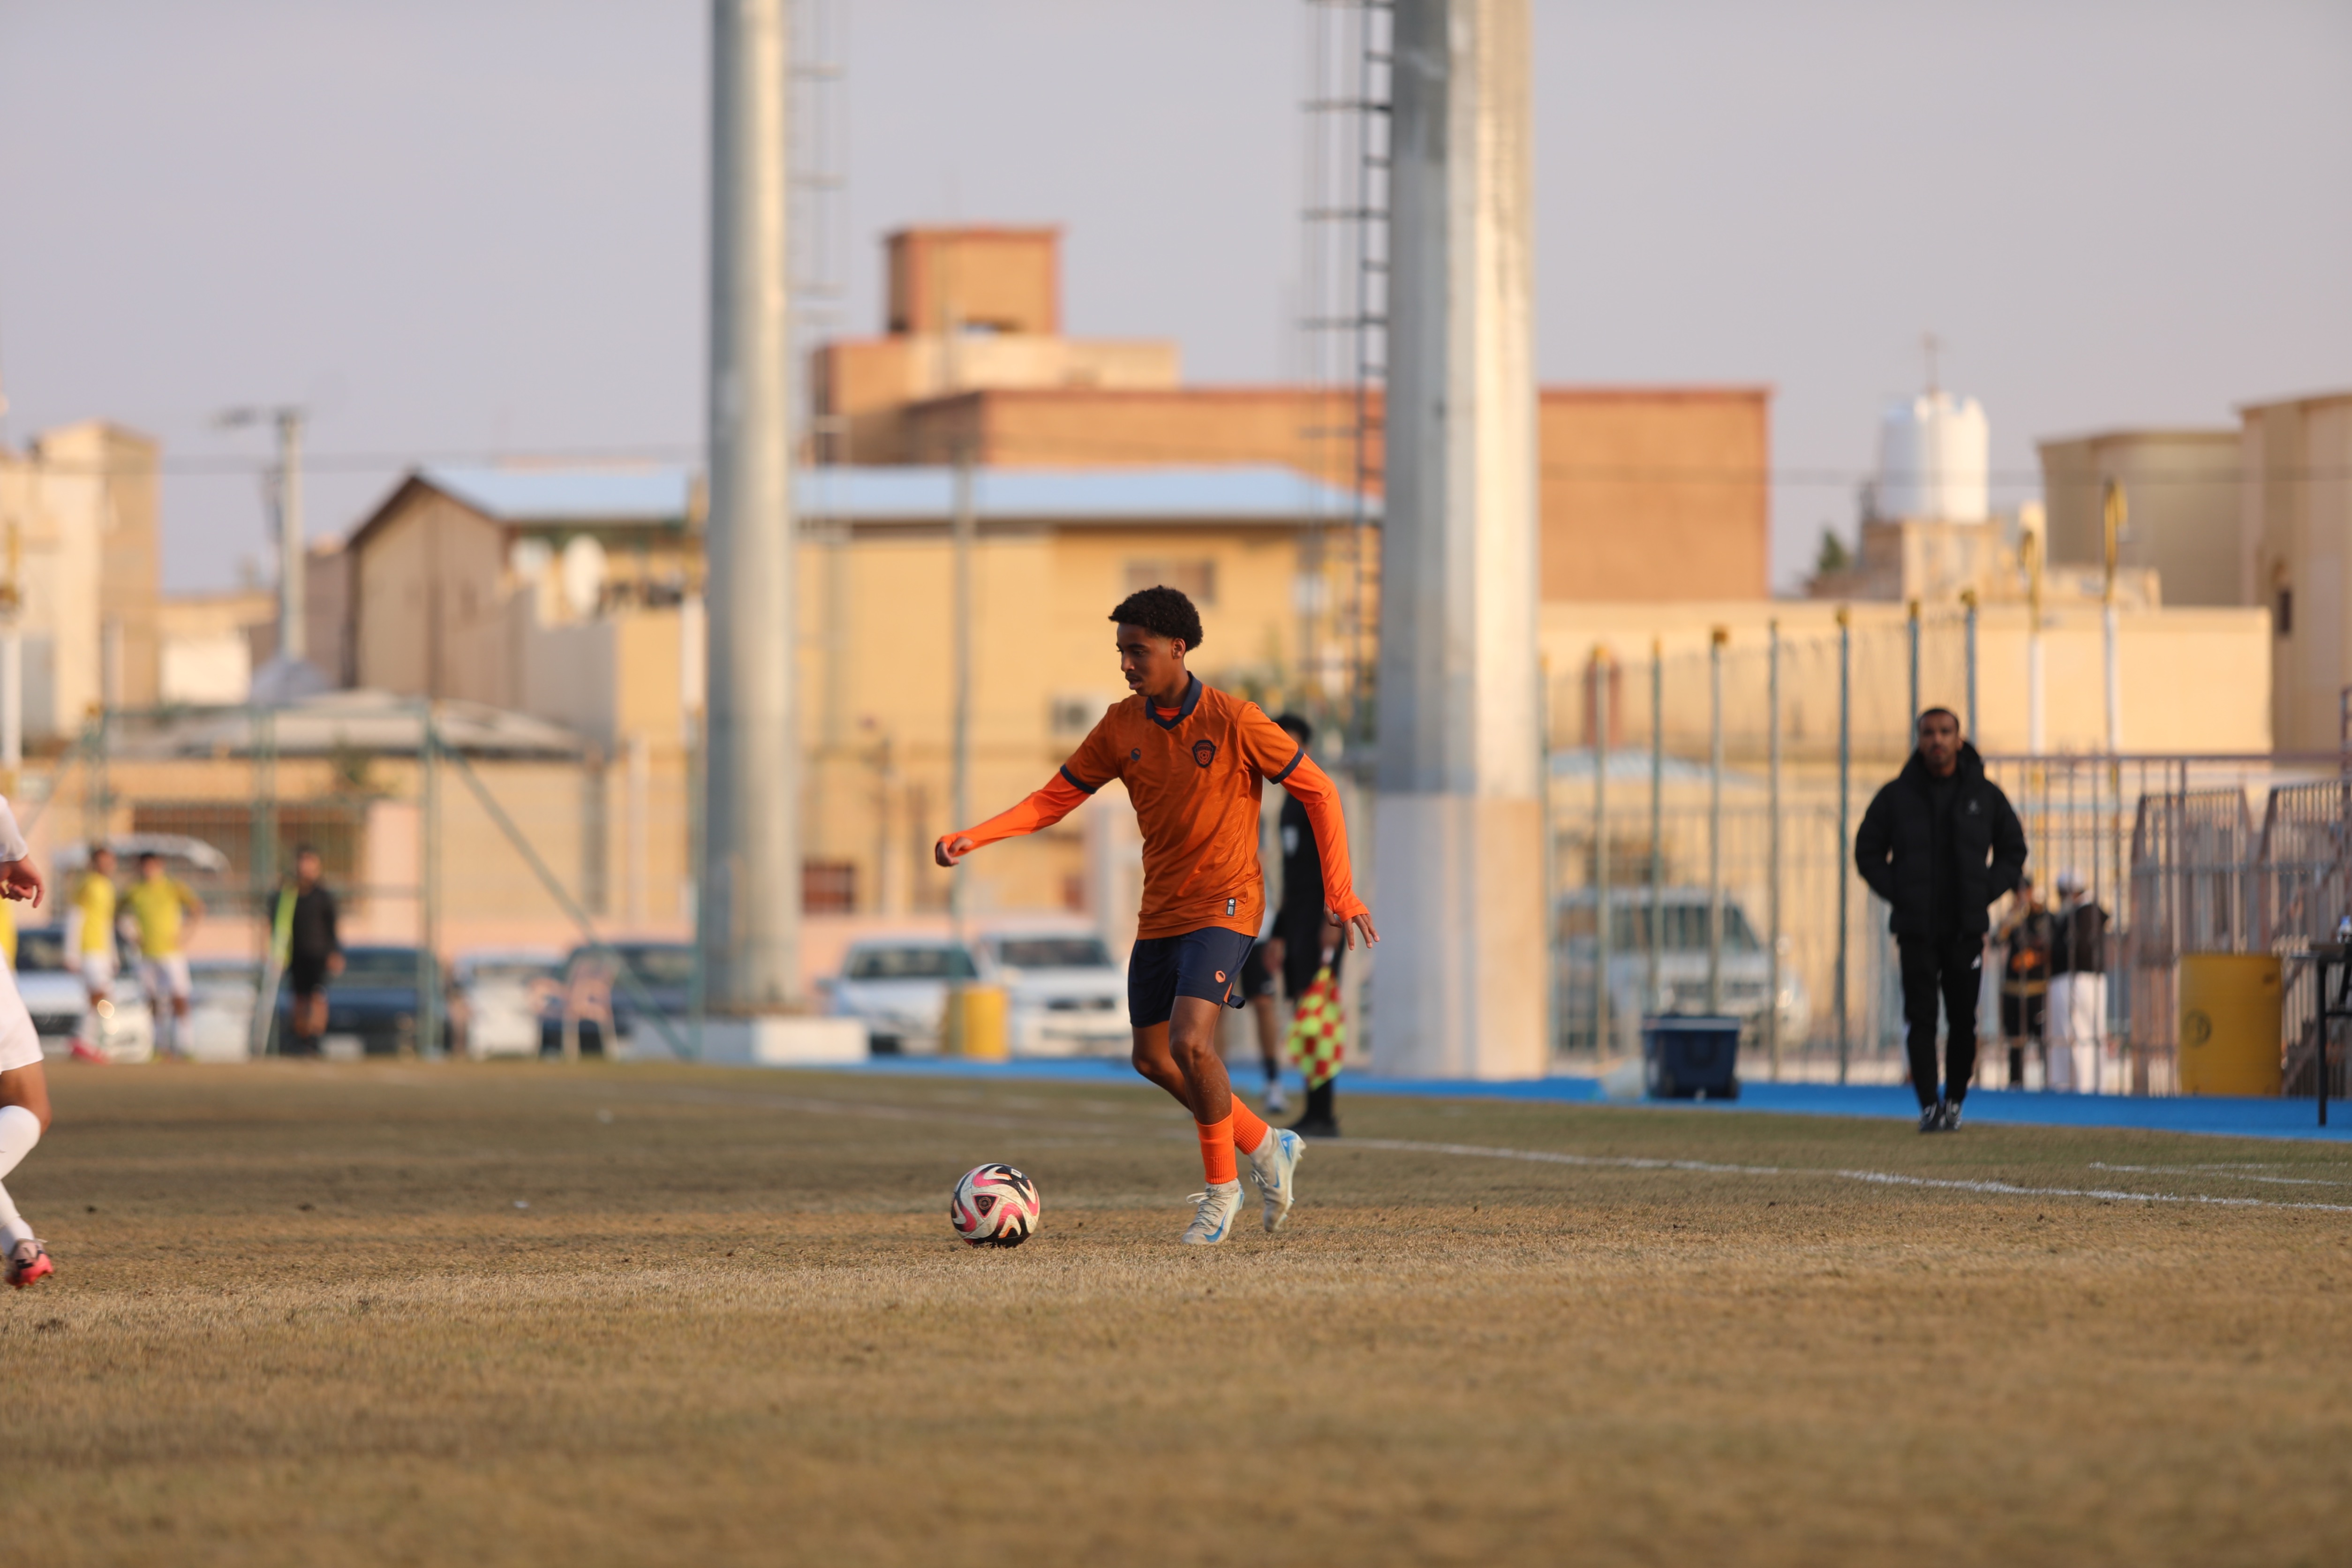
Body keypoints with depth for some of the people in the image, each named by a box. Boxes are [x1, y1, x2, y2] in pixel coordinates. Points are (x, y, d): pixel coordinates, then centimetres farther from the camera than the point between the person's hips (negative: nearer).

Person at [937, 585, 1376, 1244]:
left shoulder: (1235, 722, -15)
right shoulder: (1122, 727, 1)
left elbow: (1318, 792, -7)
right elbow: (1055, 798, 5)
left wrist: (1340, 892, -10)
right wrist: (974, 838, -10)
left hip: (1224, 906, -7)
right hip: (1161, 912, 7)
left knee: (1190, 1044, -22)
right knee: (1153, 1059, 10)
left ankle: (1221, 1190, -4)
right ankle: (1267, 1147, 29)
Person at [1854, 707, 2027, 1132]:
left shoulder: (1985, 795, 6)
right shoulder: (1896, 797, 3)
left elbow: (2014, 852, 15)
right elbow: (1868, 852, 10)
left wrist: (1985, 893, 0)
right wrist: (1896, 894, -4)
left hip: (1966, 930, 1)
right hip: (1916, 930, -1)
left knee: (1963, 1020, 2)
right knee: (1921, 1019, -8)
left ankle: (1955, 1101, 15)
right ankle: (1929, 1106, -7)